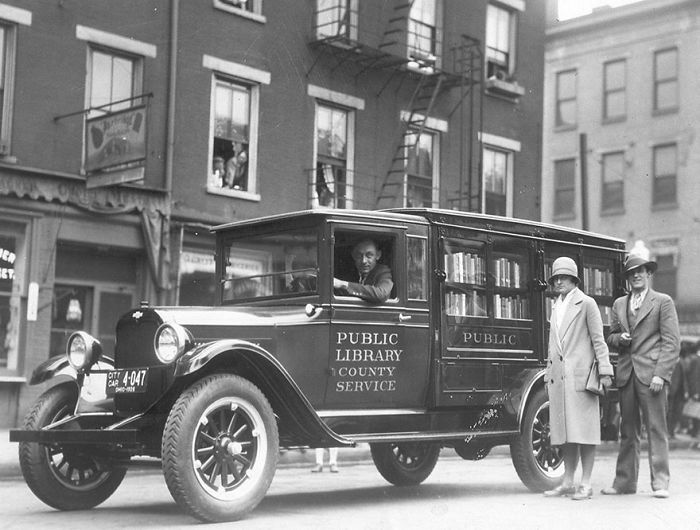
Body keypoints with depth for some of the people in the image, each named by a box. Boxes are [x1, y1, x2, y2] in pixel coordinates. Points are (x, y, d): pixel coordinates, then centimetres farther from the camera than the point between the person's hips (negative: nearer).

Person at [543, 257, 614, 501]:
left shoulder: (586, 303, -1)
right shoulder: (556, 307, 18)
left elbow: (598, 339, -4)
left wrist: (605, 370, -10)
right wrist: (549, 375, 19)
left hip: (580, 375, -6)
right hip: (558, 377, 7)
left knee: (583, 430, -4)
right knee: (565, 432, 9)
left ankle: (586, 485, 0)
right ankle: (568, 483, 14)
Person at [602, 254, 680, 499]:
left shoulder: (663, 302, 2)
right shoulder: (619, 304, 18)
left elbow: (672, 342, -4)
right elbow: (611, 336, 24)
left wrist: (660, 374, -13)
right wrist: (619, 338, -1)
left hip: (651, 374, -5)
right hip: (626, 374, 5)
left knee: (656, 428, -5)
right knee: (627, 430, 8)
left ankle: (660, 482, -1)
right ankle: (624, 481, 13)